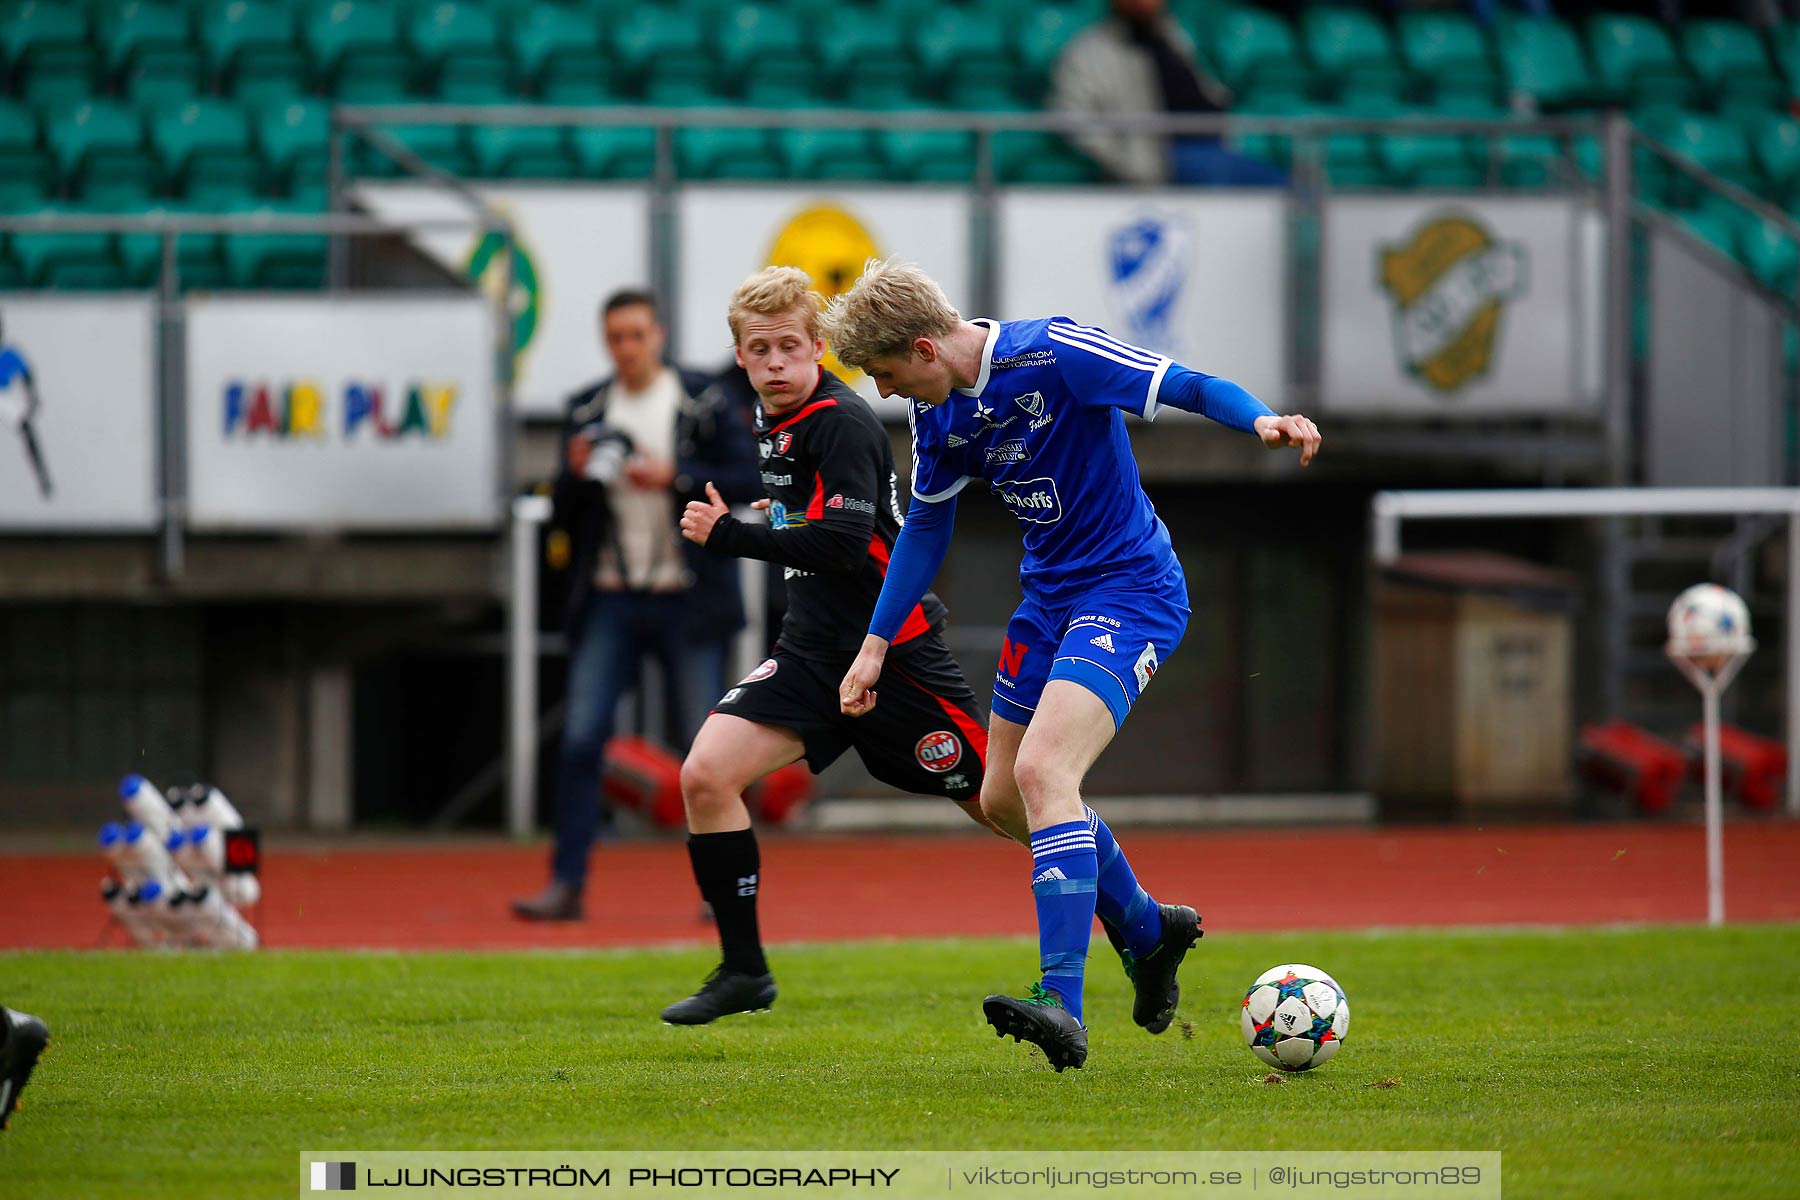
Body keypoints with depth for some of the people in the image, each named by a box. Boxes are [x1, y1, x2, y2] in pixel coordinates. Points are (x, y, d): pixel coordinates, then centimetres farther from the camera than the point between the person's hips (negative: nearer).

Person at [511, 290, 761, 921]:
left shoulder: (704, 402, 0)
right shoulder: (587, 411, 9)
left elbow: (747, 482, -5)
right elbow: (566, 513, 11)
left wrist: (674, 478, -16)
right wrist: (576, 474, -10)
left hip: (687, 599, -2)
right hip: (610, 601, 3)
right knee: (580, 739, -7)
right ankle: (566, 884, -4)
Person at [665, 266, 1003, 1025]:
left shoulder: (843, 422, -17)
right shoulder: (772, 421, 10)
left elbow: (845, 541, -27)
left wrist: (730, 536, -21)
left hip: (894, 650, -7)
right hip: (815, 650, 8)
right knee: (706, 775, -11)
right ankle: (744, 971, -1)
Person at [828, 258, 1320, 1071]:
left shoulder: (1053, 355, -21)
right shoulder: (936, 411, 2)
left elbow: (1191, 387, -21)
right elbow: (926, 525, 17)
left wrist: (1261, 422, -41)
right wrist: (876, 645, 17)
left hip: (1131, 591, -9)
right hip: (1049, 598, 9)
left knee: (1042, 768, -26)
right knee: (1003, 800, 14)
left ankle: (1063, 1008, -31)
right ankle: (1147, 931, 37)